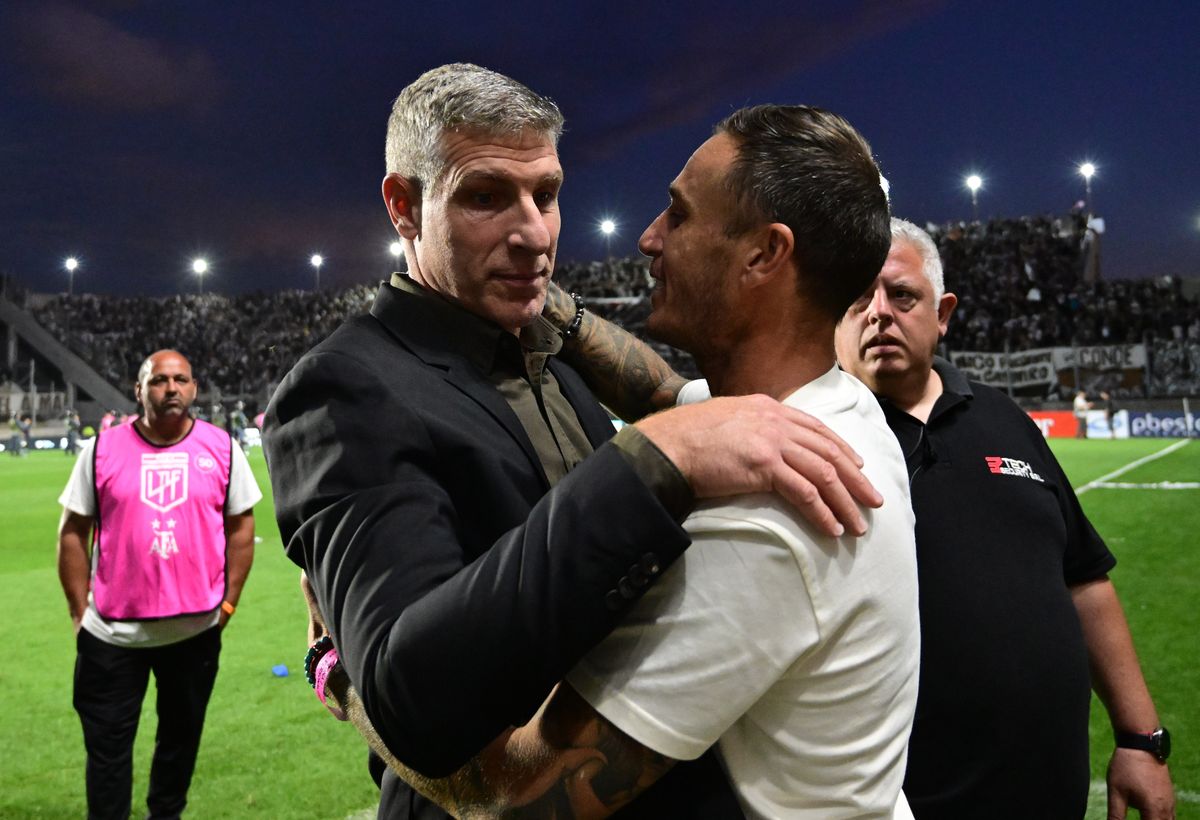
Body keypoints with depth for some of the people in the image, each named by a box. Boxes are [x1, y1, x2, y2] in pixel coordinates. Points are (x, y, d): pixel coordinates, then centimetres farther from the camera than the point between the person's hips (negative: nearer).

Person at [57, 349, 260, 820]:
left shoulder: (222, 448, -2)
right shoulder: (103, 449, -3)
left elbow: (240, 527, 4)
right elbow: (73, 532, 1)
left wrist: (228, 602, 0)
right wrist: (80, 610, -1)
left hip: (197, 628, 1)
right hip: (112, 632, -1)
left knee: (181, 736, 17)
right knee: (107, 745, 8)